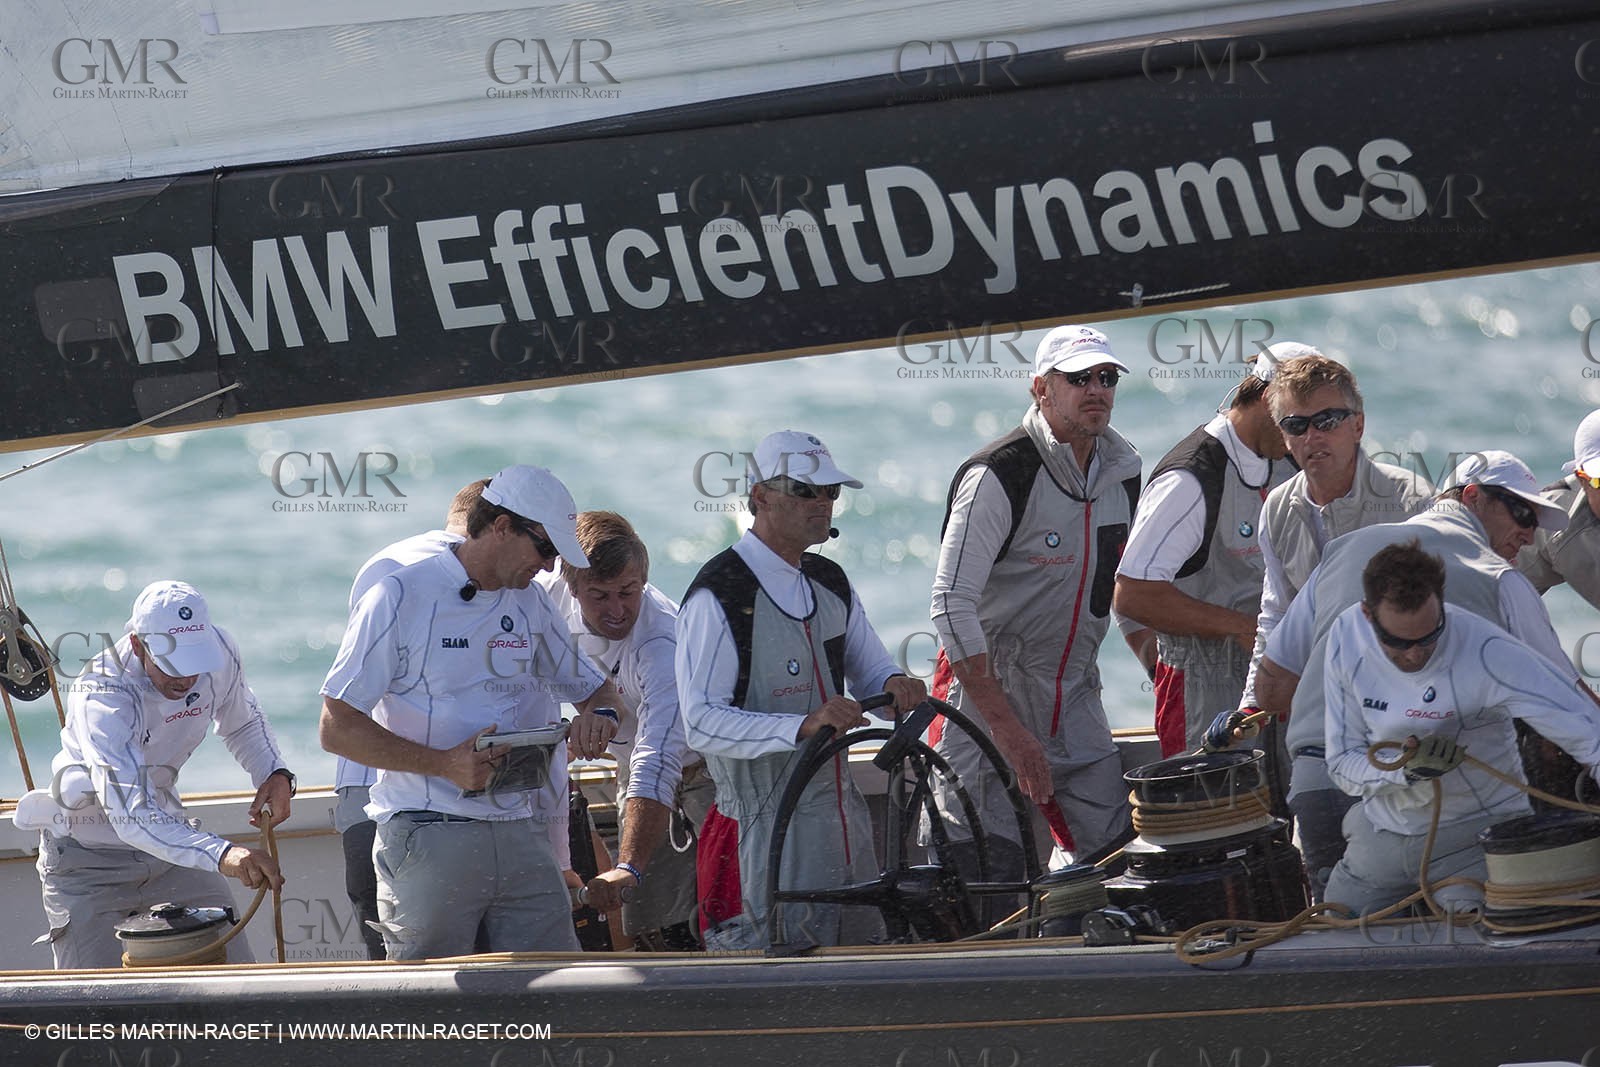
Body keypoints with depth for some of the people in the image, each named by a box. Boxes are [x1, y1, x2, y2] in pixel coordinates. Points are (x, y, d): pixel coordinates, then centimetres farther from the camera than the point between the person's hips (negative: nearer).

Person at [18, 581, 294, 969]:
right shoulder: (101, 698, -34)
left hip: (168, 831, 5)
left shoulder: (217, 650, -15)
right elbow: (131, 816, -46)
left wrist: (274, 774, -13)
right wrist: (220, 854, -60)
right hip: (88, 857, -5)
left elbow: (243, 722, 9)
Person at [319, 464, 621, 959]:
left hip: (521, 838, 5)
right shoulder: (400, 599, -3)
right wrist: (444, 764, -18)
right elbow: (337, 728, -7)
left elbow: (596, 688, 28)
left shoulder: (532, 606, 15)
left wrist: (597, 714, 2)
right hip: (428, 840, -5)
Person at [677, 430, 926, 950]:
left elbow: (868, 667, 24)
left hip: (841, 807, 8)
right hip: (765, 824, -8)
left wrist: (894, 684, -1)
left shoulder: (831, 584, 14)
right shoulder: (718, 596, -12)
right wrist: (803, 725, -31)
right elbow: (702, 722, -20)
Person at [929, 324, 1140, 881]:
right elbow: (951, 606, -21)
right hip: (990, 690, -7)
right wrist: (1009, 730, -23)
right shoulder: (998, 476, -17)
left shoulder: (1122, 473, 6)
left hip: (1075, 699, 7)